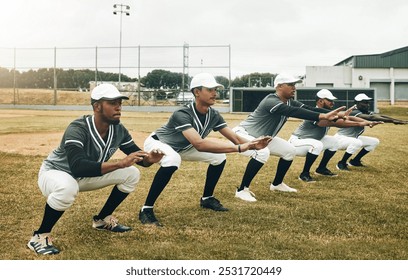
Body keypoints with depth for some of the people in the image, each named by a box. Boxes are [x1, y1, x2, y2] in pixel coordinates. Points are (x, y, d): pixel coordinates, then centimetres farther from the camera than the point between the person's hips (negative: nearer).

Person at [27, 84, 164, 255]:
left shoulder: (119, 130, -12)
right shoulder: (78, 129, -33)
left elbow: (136, 155, -2)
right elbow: (78, 167, -45)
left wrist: (149, 159, -27)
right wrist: (120, 163, -51)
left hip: (86, 176, 7)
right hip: (55, 172, -7)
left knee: (132, 174, -3)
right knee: (67, 187, -42)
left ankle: (102, 220, 13)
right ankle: (40, 236, -18)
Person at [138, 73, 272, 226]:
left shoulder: (214, 115, -15)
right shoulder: (183, 114, -38)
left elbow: (234, 137, -15)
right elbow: (199, 144, -50)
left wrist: (252, 144, -38)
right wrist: (238, 148, -54)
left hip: (182, 147, 8)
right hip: (157, 142, -7)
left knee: (219, 157, -1)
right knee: (172, 161, -40)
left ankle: (207, 198, 19)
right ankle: (146, 210, -27)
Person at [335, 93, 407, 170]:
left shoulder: (366, 112, -2)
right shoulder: (354, 113, -27)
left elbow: (380, 116, -15)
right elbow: (371, 118, -41)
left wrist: (399, 120, -30)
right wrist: (392, 121, -48)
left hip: (353, 138, 9)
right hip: (340, 138, -9)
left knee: (374, 141, 6)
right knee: (357, 143, -36)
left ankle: (355, 161, 15)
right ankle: (341, 163, -16)